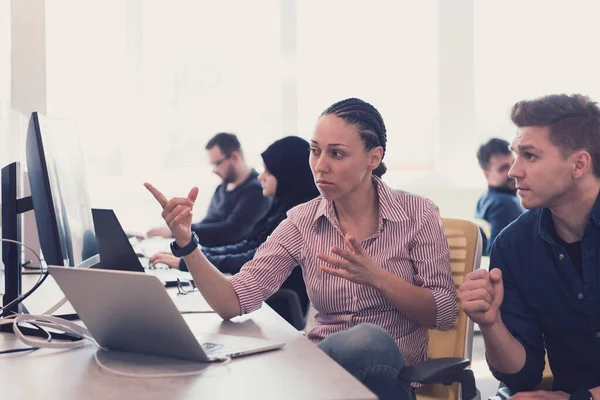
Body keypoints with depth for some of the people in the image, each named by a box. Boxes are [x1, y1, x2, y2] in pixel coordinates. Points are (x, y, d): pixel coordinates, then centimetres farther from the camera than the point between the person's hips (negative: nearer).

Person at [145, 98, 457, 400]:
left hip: (394, 369, 0)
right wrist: (185, 243, -21)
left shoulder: (417, 215, -3)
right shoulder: (302, 223, 2)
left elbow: (444, 314, -4)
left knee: (366, 339, -36)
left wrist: (376, 277, -19)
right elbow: (233, 302, -6)